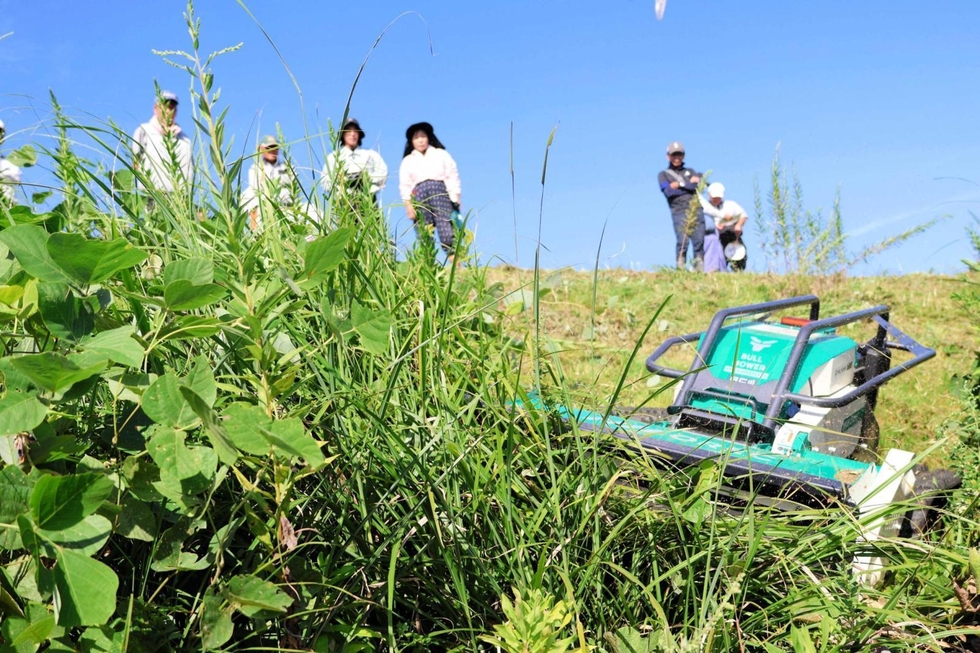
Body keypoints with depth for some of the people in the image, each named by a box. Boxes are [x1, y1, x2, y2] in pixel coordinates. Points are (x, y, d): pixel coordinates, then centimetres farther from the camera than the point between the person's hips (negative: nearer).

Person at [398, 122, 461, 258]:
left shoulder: (441, 154, 18)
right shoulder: (408, 161, 21)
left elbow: (452, 177, 10)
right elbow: (405, 185, 12)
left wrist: (455, 200, -1)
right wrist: (409, 206, -1)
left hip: (440, 190, -2)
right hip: (419, 193, 2)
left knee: (446, 227, -17)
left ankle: (455, 262, -25)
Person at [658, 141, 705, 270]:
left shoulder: (690, 171, 25)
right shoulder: (663, 174, 15)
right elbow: (668, 191, -3)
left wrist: (680, 184, -2)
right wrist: (690, 184, 0)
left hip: (696, 210, 3)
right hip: (679, 212, -3)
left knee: (699, 241, -5)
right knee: (682, 241, -16)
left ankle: (700, 269, -4)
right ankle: (681, 269, -14)